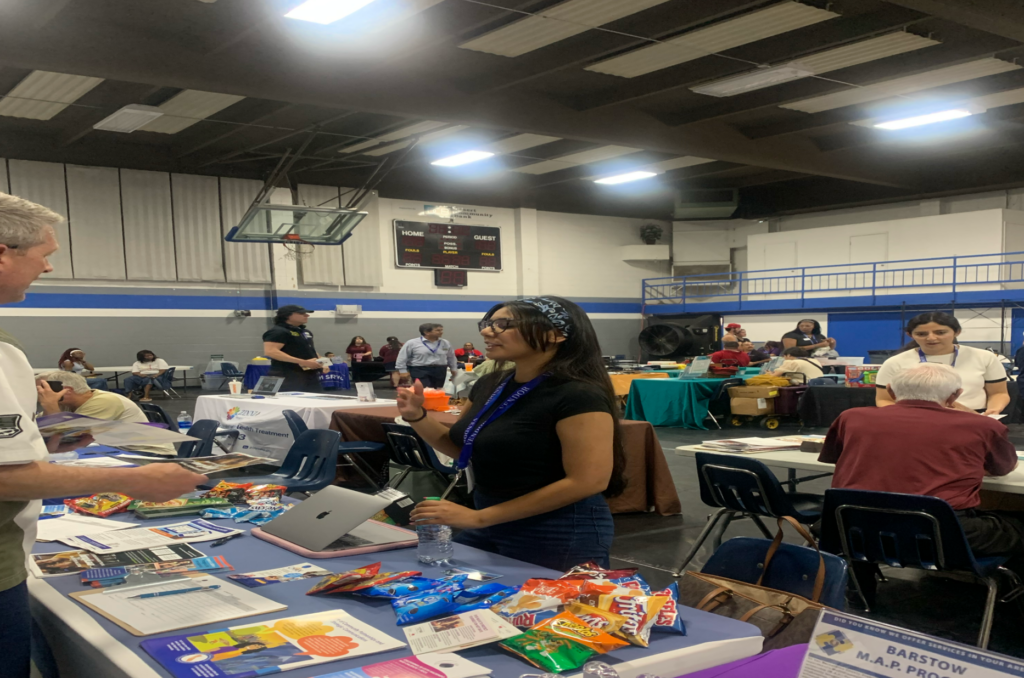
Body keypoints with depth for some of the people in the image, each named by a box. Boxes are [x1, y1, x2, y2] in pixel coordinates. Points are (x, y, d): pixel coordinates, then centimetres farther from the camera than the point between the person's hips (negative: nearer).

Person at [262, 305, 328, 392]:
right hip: (288, 377, -9)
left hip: (310, 375, 9)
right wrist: (304, 362, -27)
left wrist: (322, 364, 9)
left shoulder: (306, 332, 20)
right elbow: (270, 352, -24)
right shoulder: (278, 331, -10)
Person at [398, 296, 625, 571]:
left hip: (559, 535, -8)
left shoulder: (578, 395, -20)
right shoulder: (490, 384, 3)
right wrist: (416, 416, -4)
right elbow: (460, 447, 17)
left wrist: (478, 517, -24)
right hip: (490, 528, 8)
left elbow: (589, 481, -25)